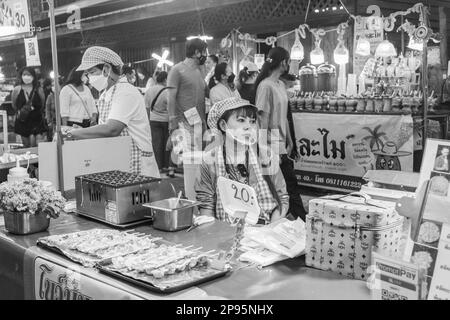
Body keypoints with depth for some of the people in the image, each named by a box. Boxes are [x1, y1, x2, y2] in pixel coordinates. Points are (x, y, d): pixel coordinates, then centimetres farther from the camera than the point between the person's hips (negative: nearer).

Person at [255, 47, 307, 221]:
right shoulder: (266, 86, -15)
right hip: (273, 146, -8)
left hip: (281, 145, 8)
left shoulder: (281, 85, 13)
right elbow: (263, 120, -17)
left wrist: (289, 141, 18)